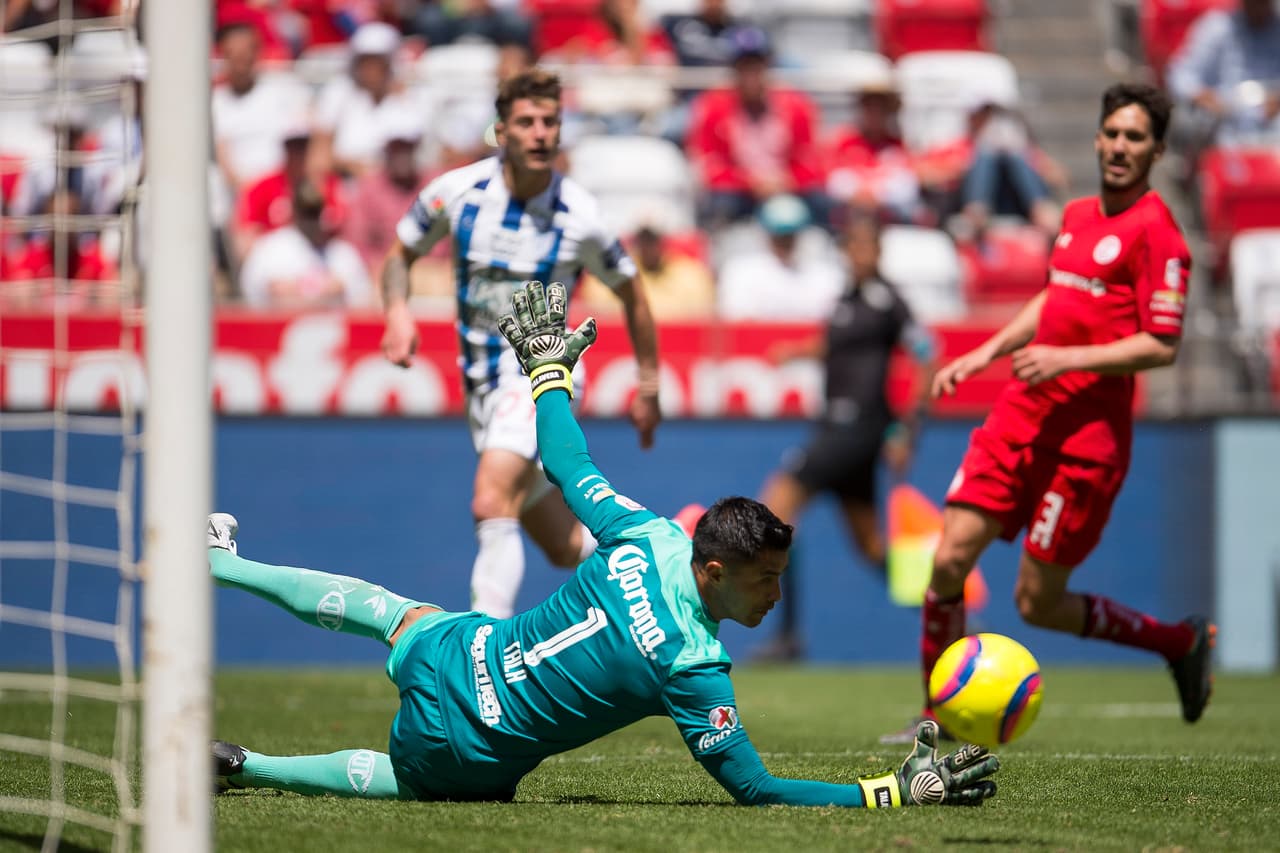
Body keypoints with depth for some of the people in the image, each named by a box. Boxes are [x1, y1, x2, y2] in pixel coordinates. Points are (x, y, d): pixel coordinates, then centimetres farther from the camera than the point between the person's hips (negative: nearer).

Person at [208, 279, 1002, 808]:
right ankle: (248, 767, 23)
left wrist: (550, 367, 22)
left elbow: (566, 465, 2)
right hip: (465, 754, -5)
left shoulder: (649, 536, -15)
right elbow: (756, 788, -28)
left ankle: (217, 561, 53)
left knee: (384, 608, 37)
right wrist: (903, 788, -32)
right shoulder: (694, 668, -30)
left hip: (451, 656, 5)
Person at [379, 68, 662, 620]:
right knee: (566, 548, 10)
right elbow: (400, 255, 9)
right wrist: (398, 311, -12)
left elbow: (630, 293, 4)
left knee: (492, 505, -26)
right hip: (482, 377, 4)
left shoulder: (580, 217, -12)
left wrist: (648, 386, 8)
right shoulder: (457, 191, -7)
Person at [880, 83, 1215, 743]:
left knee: (1037, 603, -2)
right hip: (1024, 411, 7)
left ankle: (1181, 641, 20)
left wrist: (1068, 357, -22)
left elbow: (1161, 346, -15)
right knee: (951, 559, -6)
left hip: (1089, 430, -7)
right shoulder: (1078, 216, 14)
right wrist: (986, 353, 23)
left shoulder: (1156, 232, -10)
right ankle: (939, 714, 8)